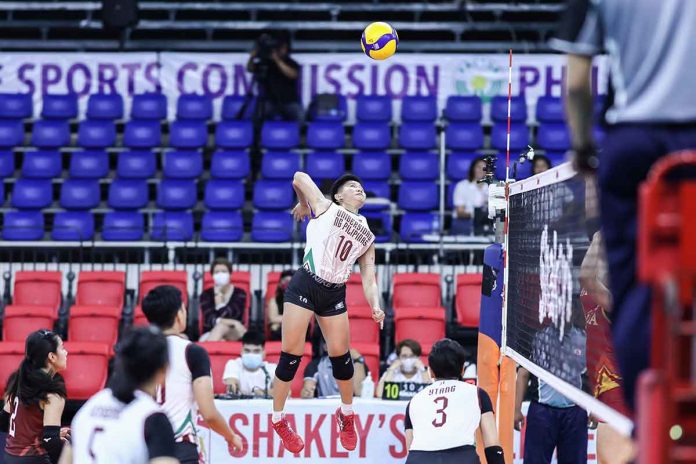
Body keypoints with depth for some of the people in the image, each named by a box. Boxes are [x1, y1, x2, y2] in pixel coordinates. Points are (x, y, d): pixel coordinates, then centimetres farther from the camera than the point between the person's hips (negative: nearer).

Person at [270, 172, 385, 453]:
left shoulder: (367, 236, 16)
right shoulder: (326, 209, 3)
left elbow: (368, 279, 10)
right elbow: (299, 178, 7)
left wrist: (375, 306, -10)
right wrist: (303, 205, 23)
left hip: (335, 295, 4)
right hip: (304, 285, -4)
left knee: (340, 356, 5)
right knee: (291, 355, -3)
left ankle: (346, 414, 29)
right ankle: (278, 420, 11)